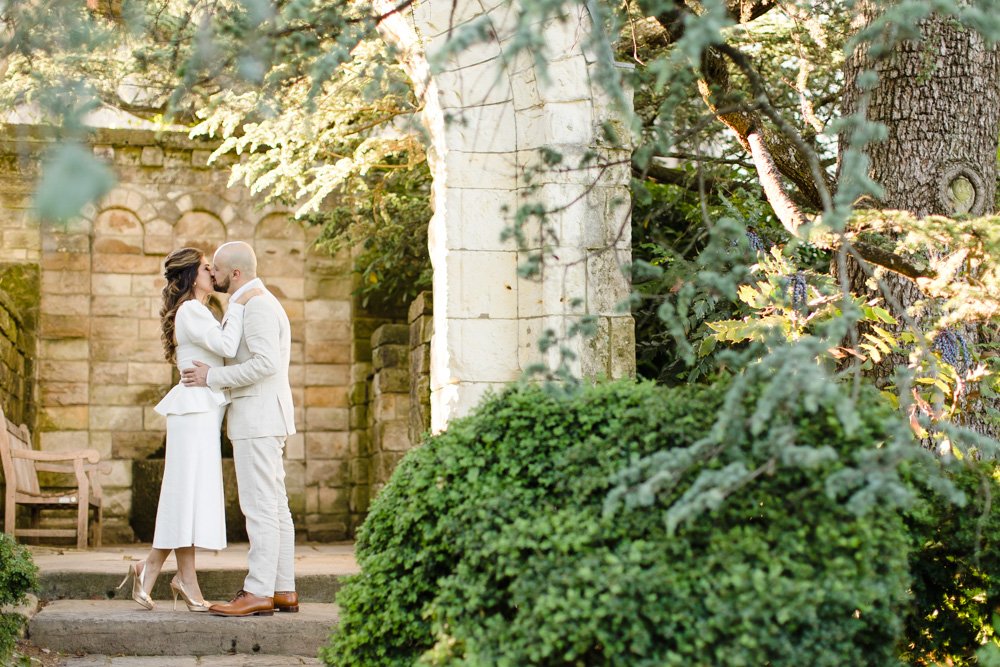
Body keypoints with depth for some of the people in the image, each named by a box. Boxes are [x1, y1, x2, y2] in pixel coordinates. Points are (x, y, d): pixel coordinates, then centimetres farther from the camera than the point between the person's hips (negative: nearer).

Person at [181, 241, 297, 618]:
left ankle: (259, 593, -10)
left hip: (258, 418, -11)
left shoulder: (257, 306, -13)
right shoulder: (253, 304, 20)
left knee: (260, 507, -10)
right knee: (275, 506, 10)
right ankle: (284, 590, 13)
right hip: (258, 419, 11)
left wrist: (213, 377, -19)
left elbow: (265, 363, -25)